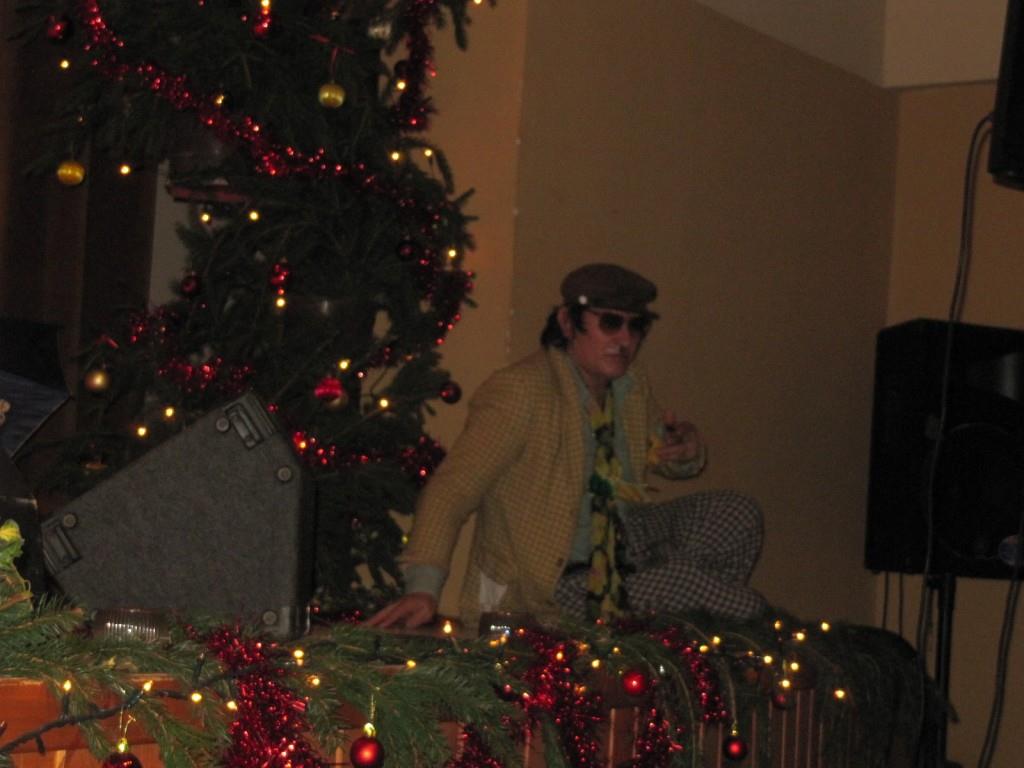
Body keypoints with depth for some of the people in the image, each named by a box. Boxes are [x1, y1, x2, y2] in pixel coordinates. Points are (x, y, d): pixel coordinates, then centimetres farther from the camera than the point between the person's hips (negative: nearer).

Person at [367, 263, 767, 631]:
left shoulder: (631, 385, 2)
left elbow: (661, 456, 20)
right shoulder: (519, 391, -22)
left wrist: (687, 450, -8)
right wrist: (423, 589, -40)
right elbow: (452, 489, -27)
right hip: (557, 579, -8)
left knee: (737, 513, -8)